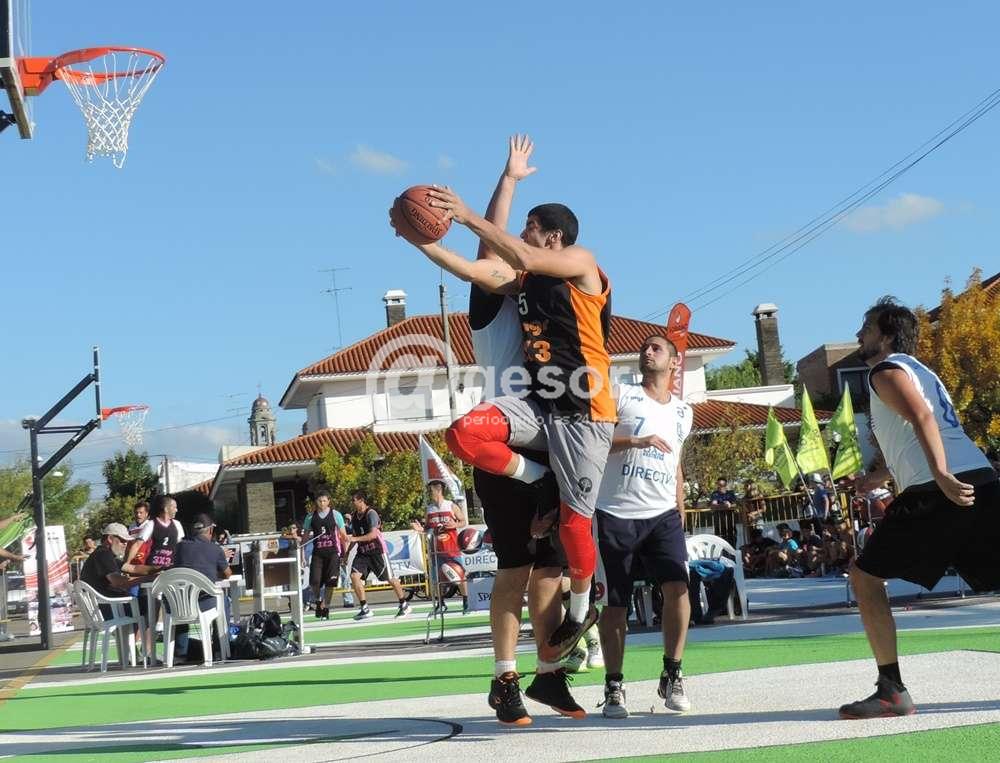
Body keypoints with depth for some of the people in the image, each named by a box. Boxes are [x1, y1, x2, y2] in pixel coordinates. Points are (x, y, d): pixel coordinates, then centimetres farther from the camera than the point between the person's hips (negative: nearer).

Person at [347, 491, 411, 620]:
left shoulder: (371, 513, -16)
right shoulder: (354, 515, 6)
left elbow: (373, 534, -27)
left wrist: (355, 539, -34)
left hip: (377, 550, -6)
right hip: (362, 551, 6)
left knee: (390, 578, 2)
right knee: (354, 575, -12)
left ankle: (404, 604, 19)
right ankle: (365, 608, -8)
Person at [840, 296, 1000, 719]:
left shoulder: (886, 371, 3)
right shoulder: (919, 371, 30)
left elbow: (922, 418, -16)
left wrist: (941, 476, -28)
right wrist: (877, 476, 50)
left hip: (937, 493, -8)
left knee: (865, 576, 4)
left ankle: (892, 692, -1)